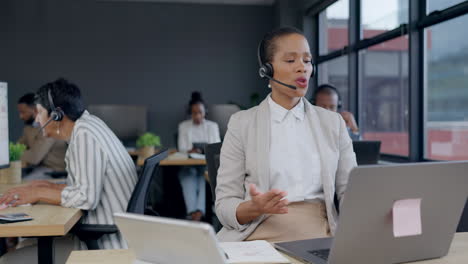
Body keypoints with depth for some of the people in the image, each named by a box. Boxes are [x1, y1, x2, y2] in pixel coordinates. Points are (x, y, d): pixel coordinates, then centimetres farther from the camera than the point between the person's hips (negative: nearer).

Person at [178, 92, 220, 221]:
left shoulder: (213, 126, 13)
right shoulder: (183, 126, 12)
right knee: (189, 181, -32)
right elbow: (182, 149, 5)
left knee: (206, 179, -33)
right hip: (188, 165, 0)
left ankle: (199, 212, -46)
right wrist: (190, 151, -19)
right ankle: (192, 212, -45)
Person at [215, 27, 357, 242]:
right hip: (260, 239, -2)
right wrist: (255, 207, -20)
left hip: (319, 237, 3)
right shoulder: (242, 124, 3)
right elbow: (225, 206, 1)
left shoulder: (332, 122, 11)